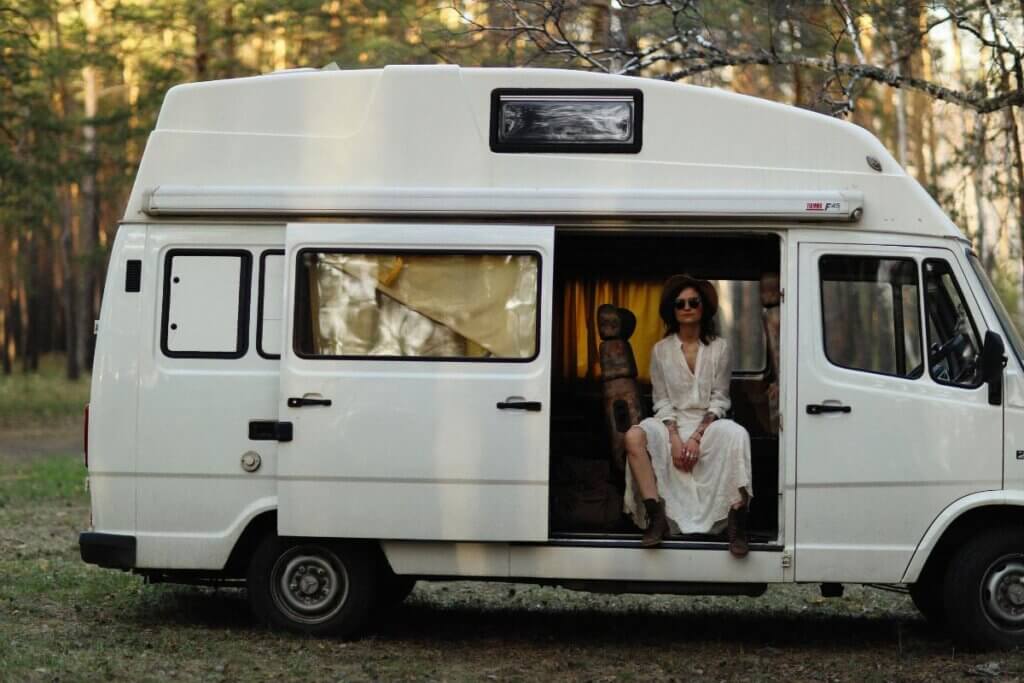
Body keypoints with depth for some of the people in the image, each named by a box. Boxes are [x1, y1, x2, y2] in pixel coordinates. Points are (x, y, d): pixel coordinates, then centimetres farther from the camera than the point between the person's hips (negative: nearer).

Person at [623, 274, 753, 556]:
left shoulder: (719, 348, 5)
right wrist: (675, 438, -14)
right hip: (672, 422, 1)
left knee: (737, 435, -36)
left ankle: (737, 518, -36)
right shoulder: (661, 350, 8)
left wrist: (697, 437, -15)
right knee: (634, 436, -32)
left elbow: (719, 399, 0)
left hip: (707, 423, -1)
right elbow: (662, 401, 3)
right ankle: (657, 515, -33)